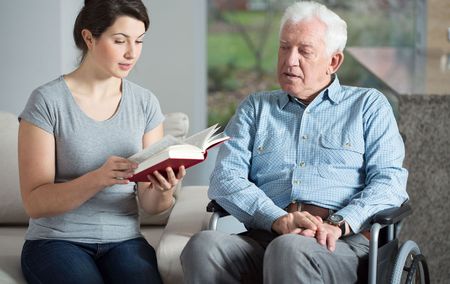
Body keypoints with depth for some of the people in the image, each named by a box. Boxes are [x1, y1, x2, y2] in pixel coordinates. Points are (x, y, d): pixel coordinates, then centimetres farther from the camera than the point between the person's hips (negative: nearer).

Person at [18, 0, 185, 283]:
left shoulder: (145, 103, 5)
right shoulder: (47, 101, -7)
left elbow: (151, 205, 6)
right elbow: (35, 203, -11)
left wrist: (163, 191, -18)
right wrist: (97, 179, -27)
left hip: (124, 239, 3)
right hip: (57, 241, -2)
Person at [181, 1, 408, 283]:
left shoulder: (369, 105, 19)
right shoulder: (255, 108, 24)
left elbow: (389, 180, 5)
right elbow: (225, 178, 9)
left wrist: (338, 223, -14)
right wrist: (280, 220, -11)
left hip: (343, 241, -3)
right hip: (265, 236, 3)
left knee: (289, 249, -40)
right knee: (204, 245, -32)